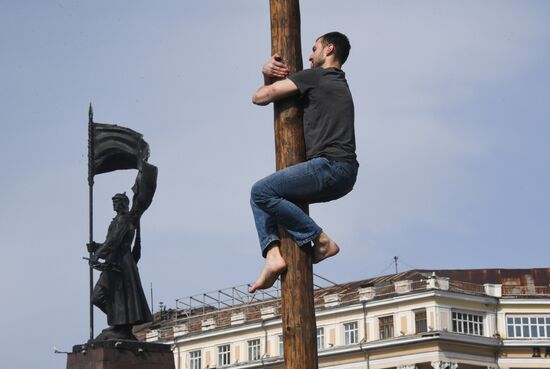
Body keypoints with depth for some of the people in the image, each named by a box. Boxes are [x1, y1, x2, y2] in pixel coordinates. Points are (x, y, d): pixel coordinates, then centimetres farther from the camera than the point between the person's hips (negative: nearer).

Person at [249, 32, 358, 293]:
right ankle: (273, 254, -4)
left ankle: (320, 241, -13)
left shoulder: (314, 77, -2)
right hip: (344, 174, 10)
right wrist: (268, 74, 12)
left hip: (329, 165, -10)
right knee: (262, 194, 15)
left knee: (261, 191, -17)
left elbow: (260, 97, -2)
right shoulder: (340, 85, 27)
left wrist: (269, 85, 22)